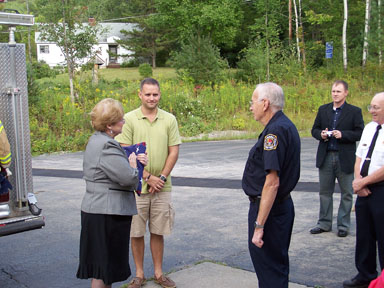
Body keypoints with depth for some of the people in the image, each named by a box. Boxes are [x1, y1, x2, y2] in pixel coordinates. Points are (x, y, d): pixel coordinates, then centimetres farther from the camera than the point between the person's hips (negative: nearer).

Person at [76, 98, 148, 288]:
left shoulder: (96, 140, 12)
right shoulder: (107, 147, -22)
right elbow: (129, 178, -25)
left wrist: (133, 160, 6)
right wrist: (133, 165, -3)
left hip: (94, 210, 10)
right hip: (108, 213, -10)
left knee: (103, 265, 21)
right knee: (103, 267, 1)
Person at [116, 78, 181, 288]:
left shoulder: (169, 119, 4)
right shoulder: (129, 119, -3)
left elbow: (174, 152, 3)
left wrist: (161, 178, -6)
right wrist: (147, 177, -10)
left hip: (162, 186, 2)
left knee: (158, 231, 11)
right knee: (136, 232, 7)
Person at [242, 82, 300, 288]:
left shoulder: (275, 130, -22)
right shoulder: (285, 125, 11)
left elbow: (272, 183, -27)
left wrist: (259, 225, -25)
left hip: (269, 208, -10)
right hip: (283, 205, 10)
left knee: (269, 267, 1)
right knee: (277, 262, 22)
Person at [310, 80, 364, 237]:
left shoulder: (354, 111, -2)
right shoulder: (323, 109, 9)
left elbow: (360, 133, -7)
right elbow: (314, 129, 12)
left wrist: (343, 135, -19)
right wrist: (321, 134, -9)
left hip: (345, 159, -3)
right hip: (326, 157, 3)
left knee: (346, 193, 6)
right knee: (325, 192, 10)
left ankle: (343, 225, 18)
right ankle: (324, 223, 21)